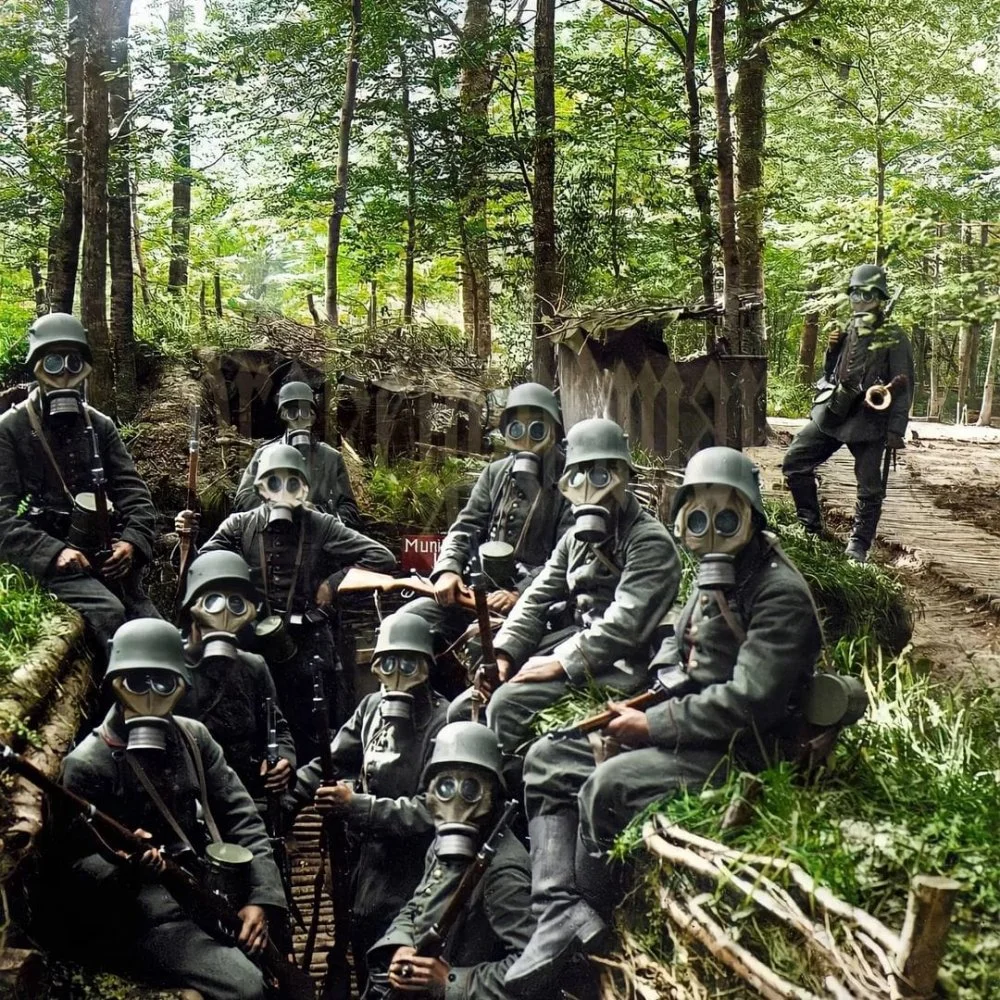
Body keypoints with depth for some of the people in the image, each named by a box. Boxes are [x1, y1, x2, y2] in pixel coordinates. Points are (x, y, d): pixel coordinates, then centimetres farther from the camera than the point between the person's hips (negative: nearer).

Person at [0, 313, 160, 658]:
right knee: (107, 613, -30)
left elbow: (133, 491, 10)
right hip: (44, 561, -5)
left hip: (104, 558, 5)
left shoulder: (100, 426, 16)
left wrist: (132, 541, -11)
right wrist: (53, 552, -19)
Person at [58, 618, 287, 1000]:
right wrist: (122, 865, -30)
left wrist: (260, 896, -6)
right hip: (150, 916, -6)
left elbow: (240, 817, 6)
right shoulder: (87, 764, -8)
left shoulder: (194, 738, 9)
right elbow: (75, 864, -9)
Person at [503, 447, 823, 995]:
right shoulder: (711, 578, 15)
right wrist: (642, 710, -3)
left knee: (610, 782, -32)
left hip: (738, 752, -10)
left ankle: (590, 918, -11)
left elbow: (749, 699, -23)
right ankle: (561, 909, -16)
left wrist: (653, 725, -19)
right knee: (548, 758, 1)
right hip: (687, 731, 10)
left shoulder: (781, 595, -15)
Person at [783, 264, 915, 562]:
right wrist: (832, 350, 1)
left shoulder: (894, 339, -5)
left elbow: (903, 389, -7)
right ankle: (810, 526, 13)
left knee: (870, 490, 0)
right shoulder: (845, 333, 12)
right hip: (830, 415, 5)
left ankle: (858, 547, 13)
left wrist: (895, 430, -14)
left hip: (868, 422, -5)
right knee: (794, 462, 1)